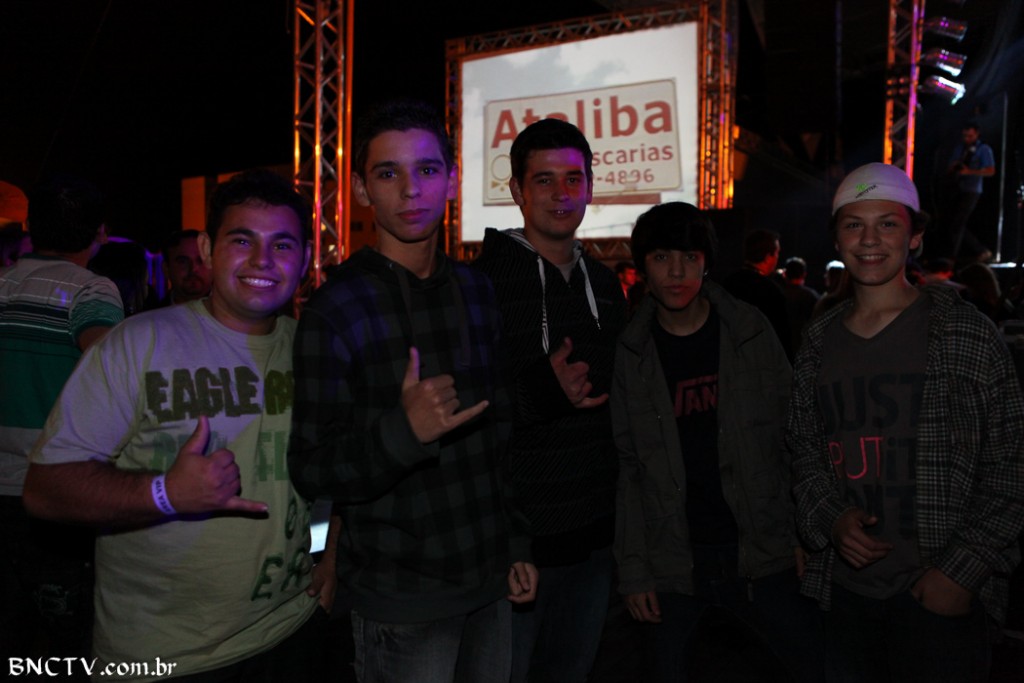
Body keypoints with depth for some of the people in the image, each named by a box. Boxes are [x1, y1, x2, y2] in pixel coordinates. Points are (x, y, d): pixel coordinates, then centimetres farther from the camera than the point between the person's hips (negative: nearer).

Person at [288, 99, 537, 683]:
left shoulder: (477, 291, 3)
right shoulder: (335, 311, -13)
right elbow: (312, 473, -14)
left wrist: (519, 545, 11)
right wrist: (403, 431, -31)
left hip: (492, 582, 5)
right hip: (403, 601, -5)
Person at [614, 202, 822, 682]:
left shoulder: (750, 332, -1)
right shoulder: (629, 353, -3)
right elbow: (624, 466, -2)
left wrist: (802, 530, -3)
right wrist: (632, 568, -4)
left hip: (761, 552, 1)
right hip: (668, 564, 0)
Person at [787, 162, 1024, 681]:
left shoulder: (964, 334, -6)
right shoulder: (819, 342, 4)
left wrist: (963, 571, -12)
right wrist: (831, 518, -6)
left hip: (941, 597, -3)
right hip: (845, 590, 4)